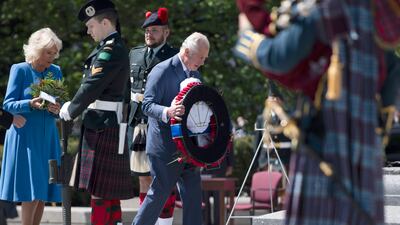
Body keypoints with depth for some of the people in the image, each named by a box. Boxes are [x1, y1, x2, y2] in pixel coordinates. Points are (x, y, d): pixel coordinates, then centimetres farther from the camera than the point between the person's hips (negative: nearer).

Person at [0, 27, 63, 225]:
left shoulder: (55, 71, 10)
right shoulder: (20, 70, -5)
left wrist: (56, 110, -9)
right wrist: (30, 104, -23)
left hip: (47, 136, 5)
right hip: (25, 136, -5)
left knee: (43, 191, 4)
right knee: (31, 192, -11)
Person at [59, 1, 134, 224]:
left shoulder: (110, 51, -15)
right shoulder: (118, 47, 15)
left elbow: (91, 87, -17)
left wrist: (70, 111, -4)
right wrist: (73, 106, 8)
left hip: (102, 127, -10)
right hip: (110, 124, 10)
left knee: (100, 188, -7)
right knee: (109, 187, 13)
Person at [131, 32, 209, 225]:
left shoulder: (194, 74, 15)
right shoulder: (162, 71, -11)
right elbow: (147, 105, -18)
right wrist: (167, 112, -36)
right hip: (165, 146, -8)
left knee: (193, 193, 6)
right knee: (159, 193, -2)